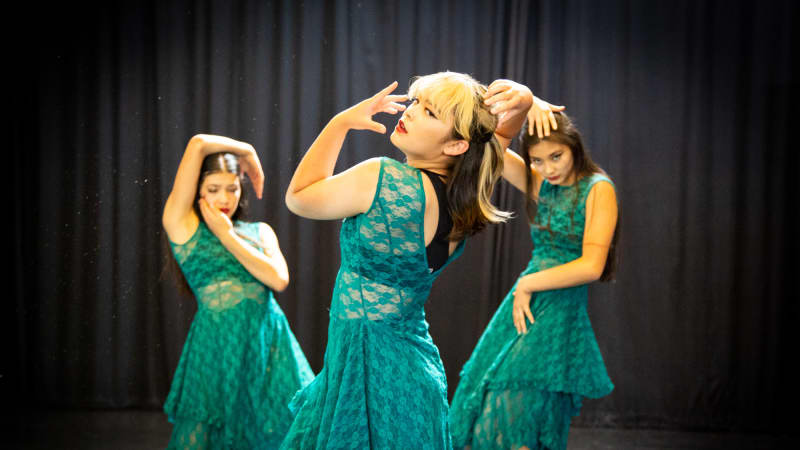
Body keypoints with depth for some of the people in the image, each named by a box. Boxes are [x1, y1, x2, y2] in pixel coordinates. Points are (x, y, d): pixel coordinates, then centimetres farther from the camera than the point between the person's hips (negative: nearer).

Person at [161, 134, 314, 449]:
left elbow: (279, 280, -4)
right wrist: (247, 150, 12)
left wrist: (226, 235, 0)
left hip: (270, 341, 3)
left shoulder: (259, 232, 15)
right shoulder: (182, 224, 3)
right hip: (218, 343, -3)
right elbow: (198, 144, -3)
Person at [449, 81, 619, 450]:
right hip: (522, 307, 7)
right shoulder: (542, 186, 9)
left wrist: (527, 284, -8)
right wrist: (523, 102, -6)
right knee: (479, 414, 7)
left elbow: (591, 266, -15)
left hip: (560, 313, -6)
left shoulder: (598, 189, -7)